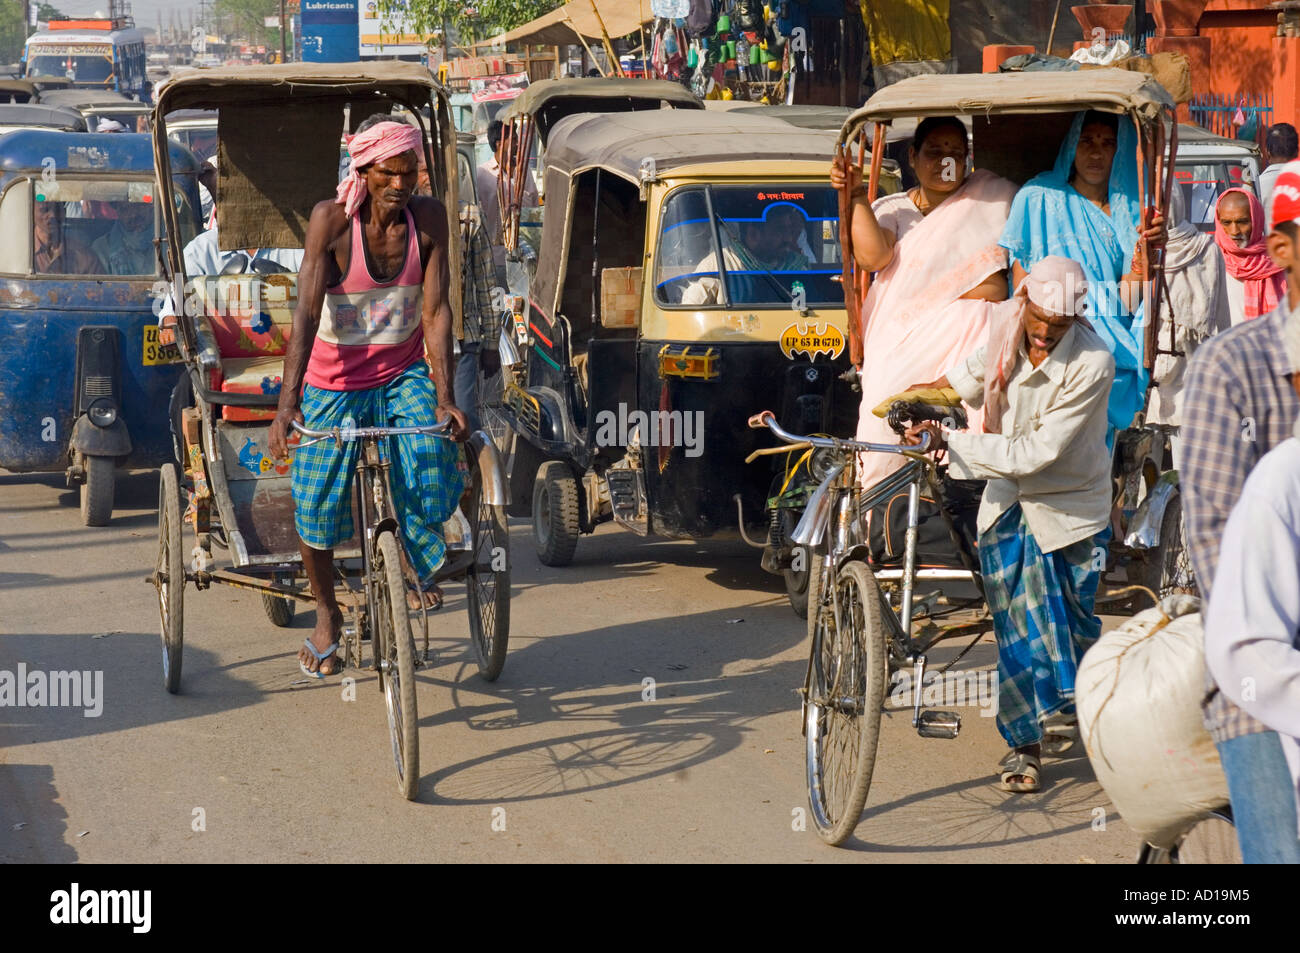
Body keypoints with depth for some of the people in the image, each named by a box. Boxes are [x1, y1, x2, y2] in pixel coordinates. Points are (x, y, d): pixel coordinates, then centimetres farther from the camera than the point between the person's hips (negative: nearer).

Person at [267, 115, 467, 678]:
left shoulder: (428, 217, -11)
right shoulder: (331, 220, -18)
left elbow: (436, 310, -12)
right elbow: (306, 314, -25)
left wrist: (444, 397, -22)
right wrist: (288, 403, -34)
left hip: (404, 374, 1)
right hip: (334, 383, -1)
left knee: (432, 453, -26)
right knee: (318, 502, -3)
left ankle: (418, 557, 5)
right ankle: (326, 615, 24)